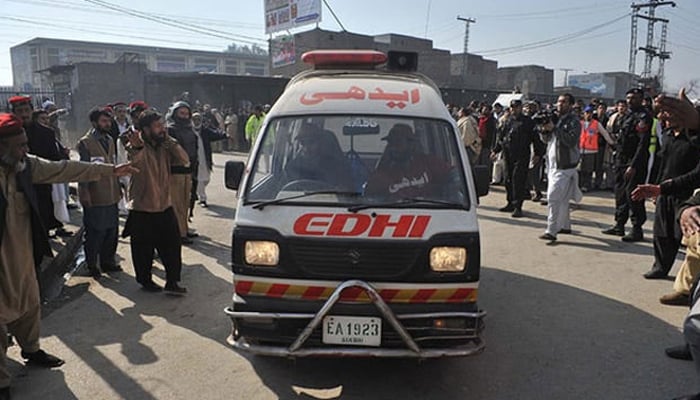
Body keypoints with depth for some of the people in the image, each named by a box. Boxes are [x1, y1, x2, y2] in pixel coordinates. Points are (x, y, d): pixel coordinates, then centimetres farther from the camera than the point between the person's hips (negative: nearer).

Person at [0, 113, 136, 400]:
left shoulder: (25, 166, -1)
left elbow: (65, 170, 3)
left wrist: (110, 170, 5)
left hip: (23, 254, 7)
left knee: (30, 306, 23)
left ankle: (32, 350, 47)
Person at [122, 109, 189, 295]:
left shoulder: (165, 147, 4)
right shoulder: (137, 147, -13)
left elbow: (184, 160, -7)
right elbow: (134, 162, -36)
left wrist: (169, 141, -13)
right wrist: (136, 148, -59)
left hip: (165, 206, 5)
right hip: (142, 209, -4)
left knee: (172, 245, 6)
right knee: (143, 250, 10)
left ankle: (172, 282, 17)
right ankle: (145, 280, 30)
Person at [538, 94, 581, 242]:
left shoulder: (573, 121, -8)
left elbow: (571, 141, -22)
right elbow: (546, 140, 15)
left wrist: (554, 128, -23)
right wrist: (545, 130, -5)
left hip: (565, 167, -8)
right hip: (553, 165, 8)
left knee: (553, 198, -14)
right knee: (562, 199, 16)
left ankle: (551, 231, -13)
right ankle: (565, 225, 28)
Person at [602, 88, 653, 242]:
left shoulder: (643, 116, -12)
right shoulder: (630, 115, 16)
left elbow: (643, 144, -19)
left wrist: (633, 166, -23)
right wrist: (618, 158, 15)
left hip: (635, 162, -9)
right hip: (622, 160, 9)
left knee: (633, 195, -6)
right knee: (621, 193, 13)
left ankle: (637, 230, 3)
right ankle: (619, 225, 23)